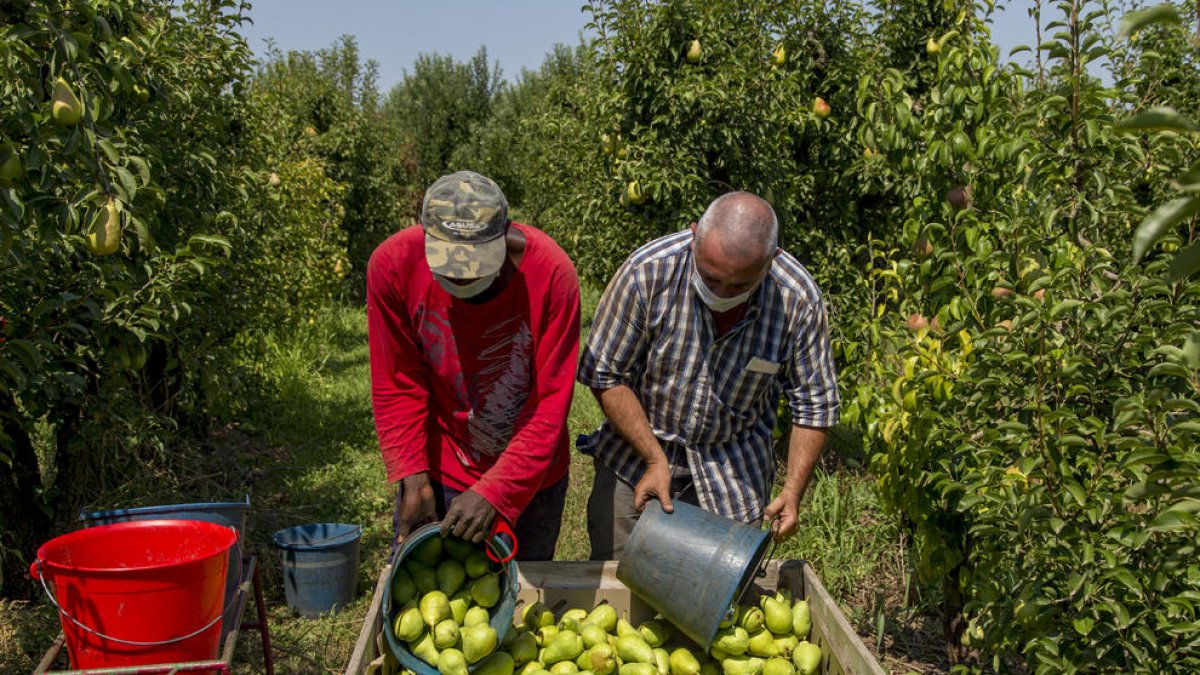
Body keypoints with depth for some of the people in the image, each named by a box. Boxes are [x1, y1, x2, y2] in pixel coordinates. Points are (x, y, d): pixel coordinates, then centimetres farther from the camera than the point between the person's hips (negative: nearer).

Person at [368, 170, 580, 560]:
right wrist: (413, 478, -15)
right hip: (437, 470, 1)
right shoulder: (392, 265, -18)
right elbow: (398, 385, -9)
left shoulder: (552, 272, -24)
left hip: (529, 475, -1)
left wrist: (495, 492, -27)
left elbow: (552, 402, -22)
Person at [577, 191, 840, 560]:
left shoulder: (799, 300, -19)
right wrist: (654, 459, -18)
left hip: (734, 472, 1)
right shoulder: (648, 271, -24)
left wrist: (793, 490, -15)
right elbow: (606, 376, -14)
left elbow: (814, 405, -6)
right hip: (635, 452, 0)